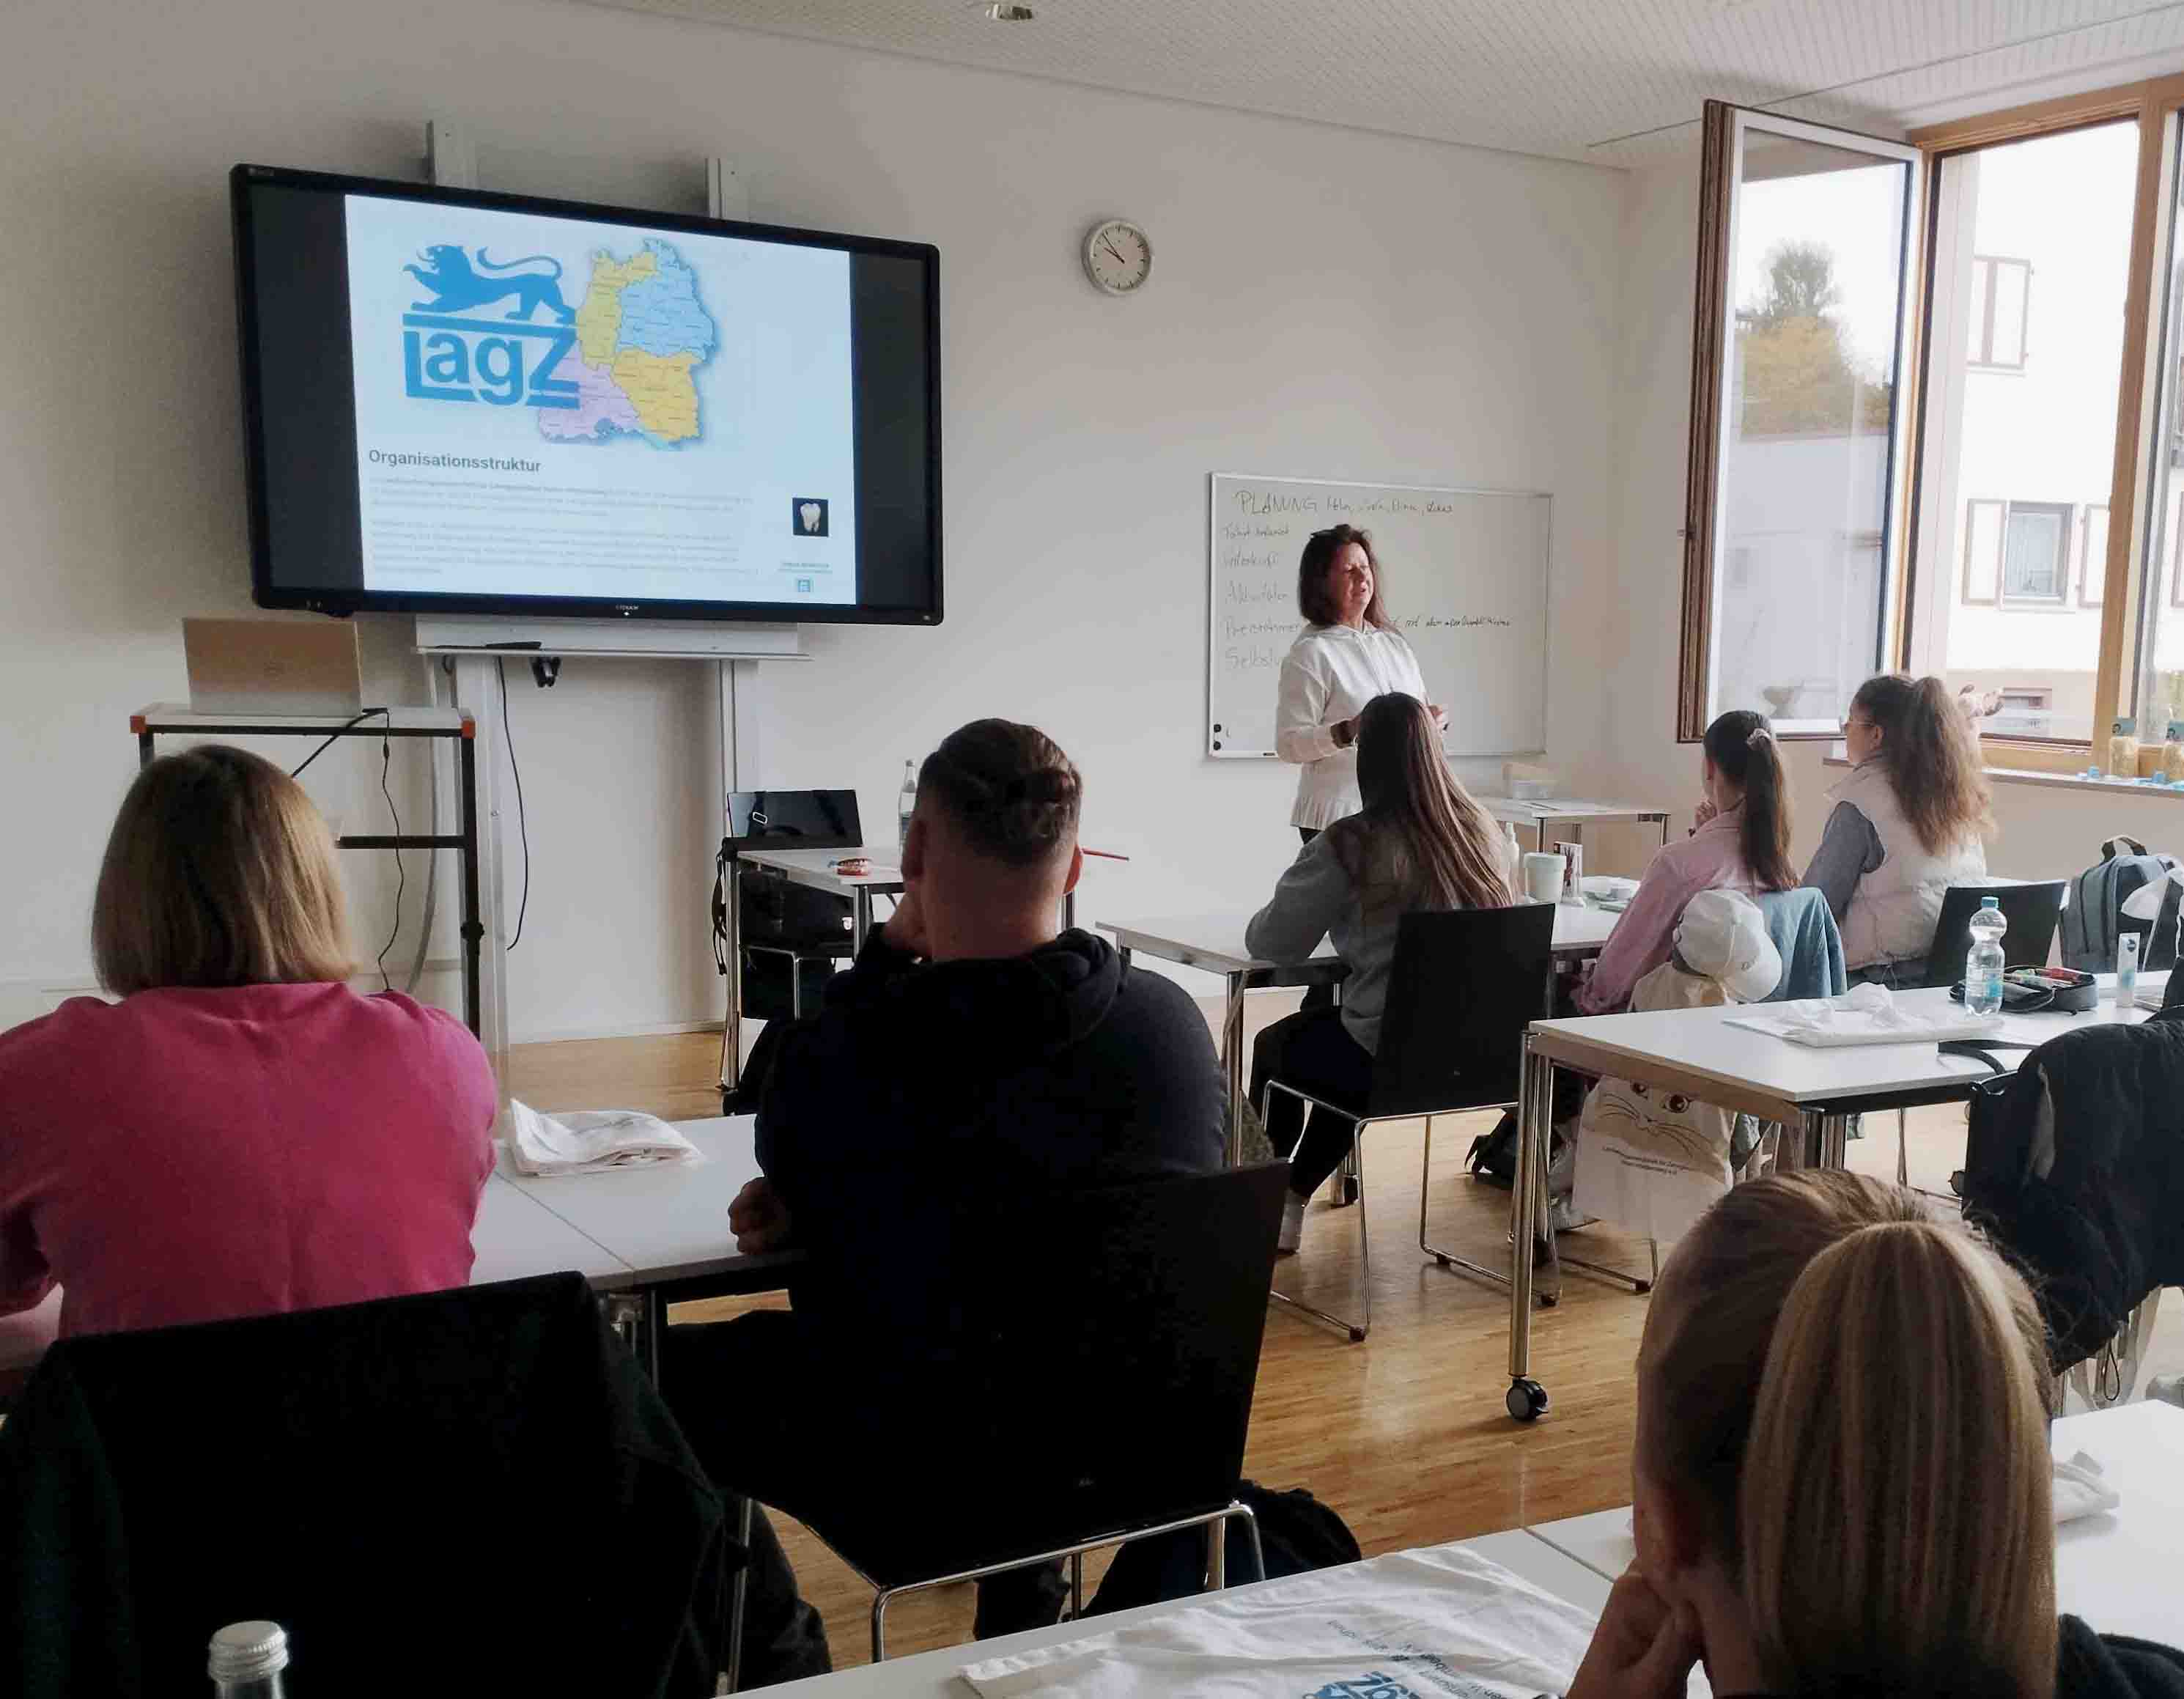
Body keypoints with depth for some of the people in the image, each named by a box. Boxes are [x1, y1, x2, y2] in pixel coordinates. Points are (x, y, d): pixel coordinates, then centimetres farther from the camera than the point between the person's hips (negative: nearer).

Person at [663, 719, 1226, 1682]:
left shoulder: (845, 1052, -27)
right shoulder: (1174, 1021, -13)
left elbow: (785, 1154, -1)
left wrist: (888, 954, -5)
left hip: (909, 1474, -4)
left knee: (651, 1376, 19)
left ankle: (767, 1649, 34)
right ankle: (1024, 1614, 48)